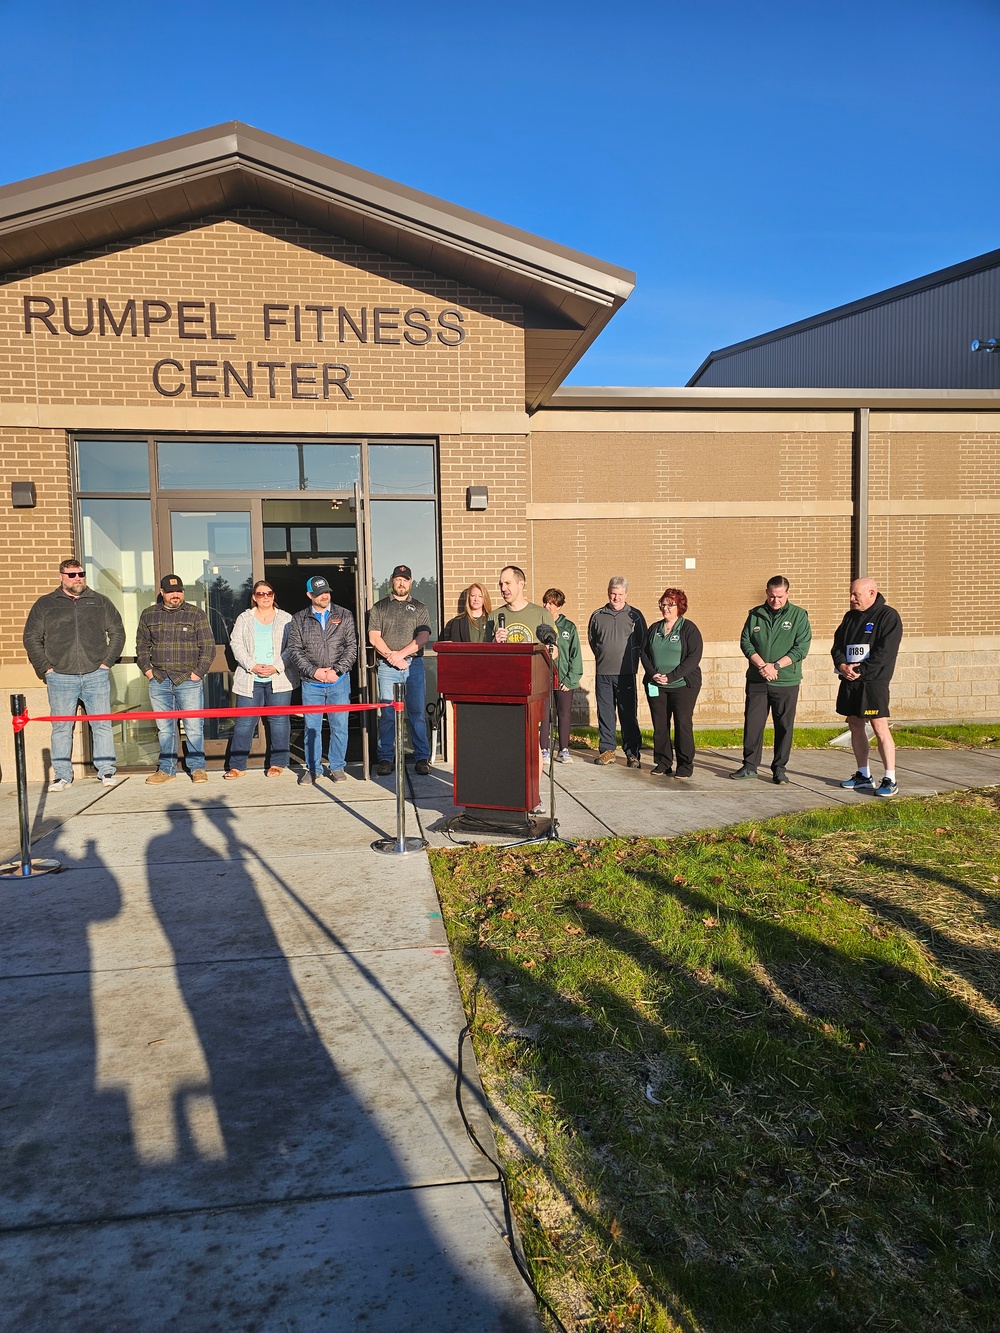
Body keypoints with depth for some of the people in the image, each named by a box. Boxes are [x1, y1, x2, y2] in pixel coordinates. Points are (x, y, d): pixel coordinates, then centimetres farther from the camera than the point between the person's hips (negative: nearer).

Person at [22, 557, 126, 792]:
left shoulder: (100, 602, 9)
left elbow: (117, 632, 12)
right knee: (61, 728, 4)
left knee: (102, 725, 2)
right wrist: (45, 667, 0)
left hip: (95, 675, 0)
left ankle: (106, 771, 9)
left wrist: (107, 662, 3)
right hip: (60, 677, 0)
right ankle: (62, 775, 11)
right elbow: (31, 638, 9)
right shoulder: (45, 604, 8)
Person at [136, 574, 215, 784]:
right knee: (164, 729, 9)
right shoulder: (148, 615, 11)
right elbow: (141, 644, 17)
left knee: (194, 728, -3)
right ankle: (167, 769, 18)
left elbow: (208, 647, 1)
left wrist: (198, 672, -6)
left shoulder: (196, 615, 3)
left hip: (188, 680, -3)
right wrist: (147, 669, 6)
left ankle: (197, 768, 9)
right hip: (158, 681, 3)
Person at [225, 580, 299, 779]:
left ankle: (278, 763, 14)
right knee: (244, 721, 1)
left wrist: (276, 667, -12)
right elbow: (236, 644, 3)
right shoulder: (244, 619, 12)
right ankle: (237, 765, 7)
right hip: (249, 679, 1)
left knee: (279, 721, 3)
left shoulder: (285, 619, 7)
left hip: (278, 678, -1)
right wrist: (252, 666, -10)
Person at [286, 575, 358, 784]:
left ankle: (337, 767, 15)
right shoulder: (299, 619, 7)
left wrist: (337, 670, -10)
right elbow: (294, 650, 2)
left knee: (339, 726, 3)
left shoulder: (344, 616, 6)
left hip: (339, 681, 0)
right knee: (311, 727, 5)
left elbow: (351, 647, 2)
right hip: (311, 683, 0)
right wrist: (313, 671, -10)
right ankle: (313, 769, 16)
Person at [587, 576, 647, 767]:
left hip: (626, 674, -2)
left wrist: (630, 660, 7)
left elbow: (642, 642, 9)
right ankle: (607, 750, 13)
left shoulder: (635, 616, 4)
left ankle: (632, 753, 3)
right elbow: (592, 639, 22)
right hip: (603, 673, 2)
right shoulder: (597, 616, 9)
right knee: (605, 713, 5)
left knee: (629, 715, -1)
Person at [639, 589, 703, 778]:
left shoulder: (689, 628, -3)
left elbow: (694, 657, -11)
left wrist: (671, 677, -16)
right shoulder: (654, 629, 13)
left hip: (682, 685, -4)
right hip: (656, 686, 5)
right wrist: (653, 674, -8)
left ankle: (685, 766, 6)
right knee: (659, 725, 5)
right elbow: (643, 652, 10)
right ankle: (662, 763, 15)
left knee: (682, 724, -2)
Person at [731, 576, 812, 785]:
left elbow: (801, 648, -7)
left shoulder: (799, 615, 0)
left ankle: (779, 768, 14)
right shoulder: (755, 614, 7)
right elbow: (745, 642, 3)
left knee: (784, 726, 4)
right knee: (752, 723, 3)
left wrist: (775, 666, -15)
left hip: (786, 681, -2)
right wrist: (761, 665, -12)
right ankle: (749, 765, 13)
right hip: (756, 680, 2)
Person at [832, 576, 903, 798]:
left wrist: (860, 670, -16)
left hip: (874, 681, -7)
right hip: (849, 681, 7)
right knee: (855, 726, 11)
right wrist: (842, 665, -7)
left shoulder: (888, 616, -6)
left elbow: (885, 652, -15)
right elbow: (837, 645, 13)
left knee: (880, 728, -9)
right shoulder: (850, 617, 16)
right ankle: (864, 776, 21)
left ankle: (890, 779, -2)